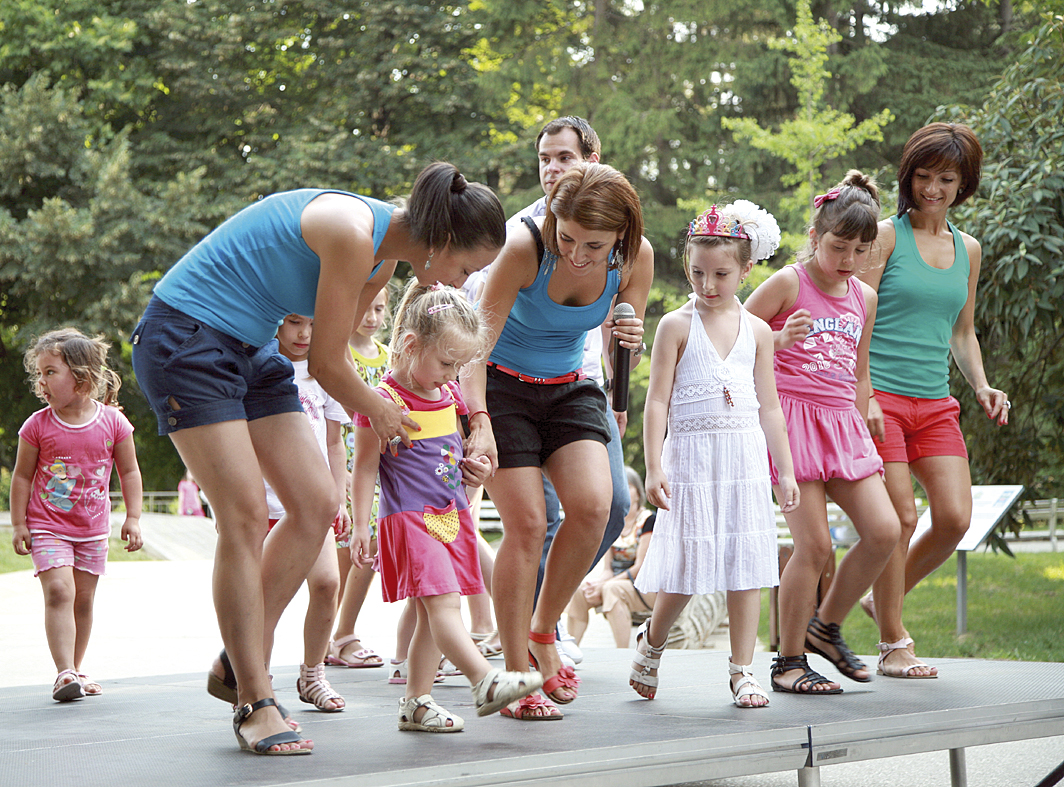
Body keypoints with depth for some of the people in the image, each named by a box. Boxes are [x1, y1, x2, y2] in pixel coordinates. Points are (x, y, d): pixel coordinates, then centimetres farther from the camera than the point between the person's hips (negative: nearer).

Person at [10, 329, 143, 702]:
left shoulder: (112, 421, -6)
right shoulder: (38, 425, -7)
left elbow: (129, 471, 4)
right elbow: (22, 476, 1)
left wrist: (133, 518, 0)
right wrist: (19, 524, -2)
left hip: (92, 529, 2)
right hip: (47, 527, -2)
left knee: (83, 600, 9)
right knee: (59, 591, -18)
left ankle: (74, 671, 22)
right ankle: (65, 672, -22)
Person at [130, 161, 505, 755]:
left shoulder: (383, 253, 5)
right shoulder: (353, 235, -24)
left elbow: (334, 355, 17)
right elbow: (327, 365, -15)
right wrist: (380, 413, 3)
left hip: (250, 349, 10)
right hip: (186, 340, -10)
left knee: (317, 504, 1)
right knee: (245, 514, -14)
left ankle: (240, 664, 11)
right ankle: (255, 702, -7)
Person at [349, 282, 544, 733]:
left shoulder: (449, 395, 12)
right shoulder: (385, 401, -11)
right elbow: (365, 467, -7)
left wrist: (471, 468, 7)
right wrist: (361, 527, -9)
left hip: (451, 514, 8)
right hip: (410, 516, -8)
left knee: (433, 614, 8)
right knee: (443, 602, -20)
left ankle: (416, 703, 14)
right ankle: (486, 681, -32)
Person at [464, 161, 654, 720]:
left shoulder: (636, 258, -14)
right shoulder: (524, 249, -27)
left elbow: (622, 353, -2)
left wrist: (631, 342, -27)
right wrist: (479, 423, -42)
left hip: (567, 389, 4)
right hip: (502, 386, -4)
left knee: (593, 505, -18)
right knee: (527, 523, -14)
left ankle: (543, 632, 6)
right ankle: (517, 676, -1)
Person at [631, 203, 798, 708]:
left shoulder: (756, 331, 9)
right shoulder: (676, 326, -1)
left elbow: (769, 406, 14)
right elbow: (657, 401, -4)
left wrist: (785, 470, 11)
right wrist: (654, 467, -11)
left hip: (746, 457, 3)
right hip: (691, 456, -3)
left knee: (747, 563, 0)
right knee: (687, 567, -2)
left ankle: (742, 671, 7)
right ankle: (651, 642, 25)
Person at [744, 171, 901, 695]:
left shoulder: (864, 298, 14)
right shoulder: (788, 284, -4)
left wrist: (861, 435, 21)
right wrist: (778, 340, -19)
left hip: (843, 425, 6)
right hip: (792, 417, -6)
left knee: (884, 531, -6)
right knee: (814, 544, -11)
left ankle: (826, 626, 15)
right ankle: (789, 662, 3)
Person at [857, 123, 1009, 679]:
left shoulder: (968, 250, 15)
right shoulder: (886, 235, -2)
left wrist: (981, 387, 7)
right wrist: (862, 396, -16)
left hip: (936, 403, 5)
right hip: (880, 398, -5)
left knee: (955, 518, -4)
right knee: (899, 518, -8)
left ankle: (886, 599, 21)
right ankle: (893, 644, 5)